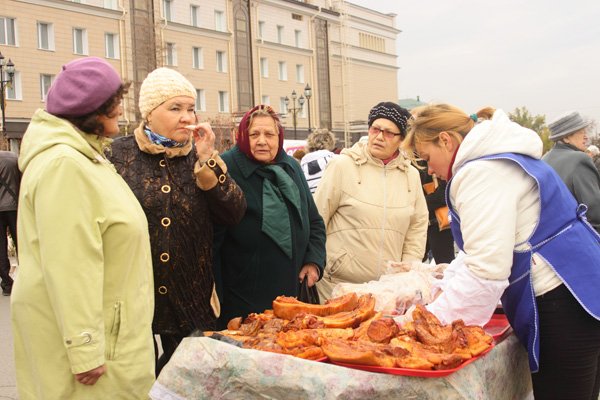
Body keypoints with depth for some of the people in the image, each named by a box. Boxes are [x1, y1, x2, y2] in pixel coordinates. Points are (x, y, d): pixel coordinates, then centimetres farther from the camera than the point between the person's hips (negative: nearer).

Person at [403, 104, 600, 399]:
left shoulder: (481, 173, -17)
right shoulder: (496, 159, 16)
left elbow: (486, 270, -24)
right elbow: (486, 249, 22)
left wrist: (431, 319, -16)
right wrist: (443, 289, 13)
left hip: (562, 305, -11)